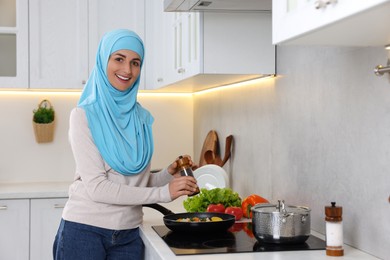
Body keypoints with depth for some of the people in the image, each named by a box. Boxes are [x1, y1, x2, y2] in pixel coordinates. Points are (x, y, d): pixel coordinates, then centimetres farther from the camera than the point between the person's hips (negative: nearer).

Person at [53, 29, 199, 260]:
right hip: (85, 230, -4)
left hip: (128, 235, 5)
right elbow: (96, 187, -16)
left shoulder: (142, 118, 7)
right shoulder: (84, 115, -8)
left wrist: (169, 174, -7)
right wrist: (163, 193, -18)